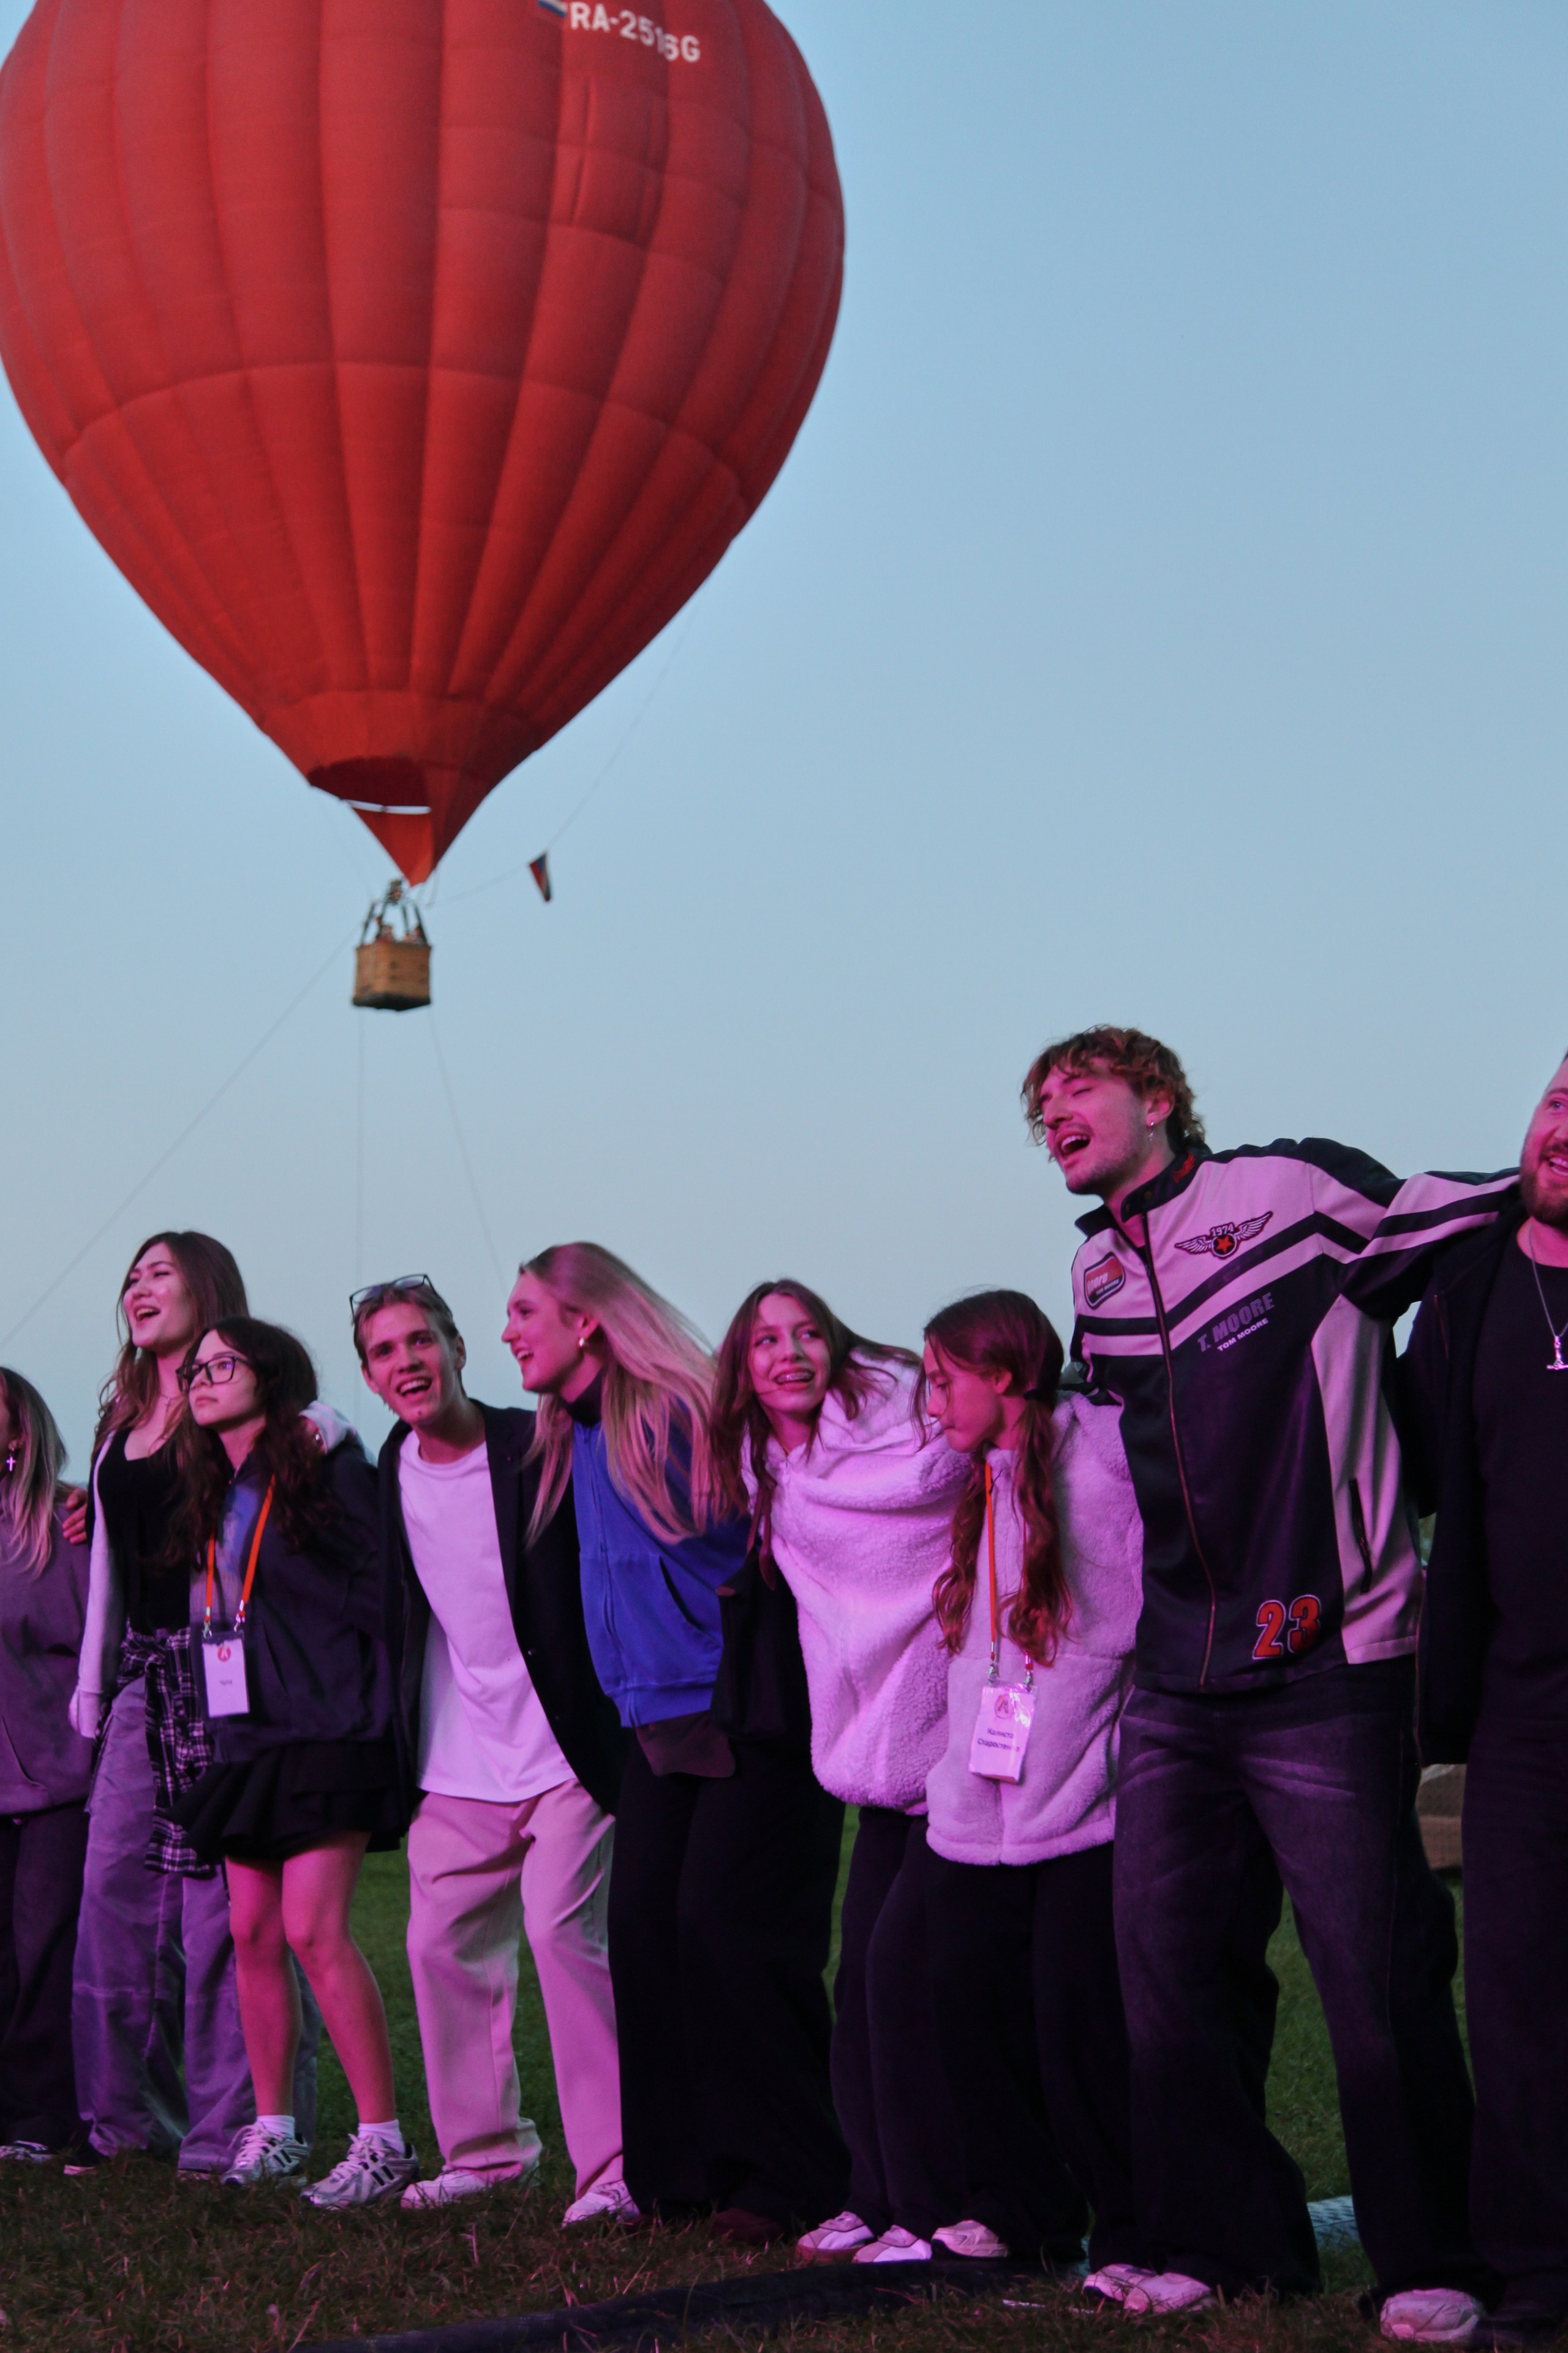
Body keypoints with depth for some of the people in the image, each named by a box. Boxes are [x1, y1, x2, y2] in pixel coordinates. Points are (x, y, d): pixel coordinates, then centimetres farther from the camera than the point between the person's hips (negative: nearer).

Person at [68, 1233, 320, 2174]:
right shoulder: (122, 1421, 19)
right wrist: (93, 1676, 21)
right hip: (145, 1674, 7)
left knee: (220, 1894, -7)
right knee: (115, 1882, 4)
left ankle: (233, 2118, -1)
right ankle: (131, 2109, 13)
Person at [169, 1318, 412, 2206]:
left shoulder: (326, 1468, -7)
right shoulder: (216, 1498, 16)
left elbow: (379, 1589, -10)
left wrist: (380, 1711, -11)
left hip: (326, 1733, -8)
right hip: (250, 1736, 8)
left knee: (314, 1930, -14)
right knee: (253, 1931, 7)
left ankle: (384, 2139, -10)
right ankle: (272, 2127, 17)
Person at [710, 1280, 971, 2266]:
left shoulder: (910, 1426, -9)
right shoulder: (769, 1481, 10)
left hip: (957, 1746, -7)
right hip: (880, 1756, 7)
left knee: (903, 1965, -10)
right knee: (864, 1976, 6)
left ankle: (941, 2208, 1)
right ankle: (882, 2197, 17)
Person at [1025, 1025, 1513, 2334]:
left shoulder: (1299, 1195, -6)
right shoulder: (1097, 1284, 14)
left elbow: (1499, 1220, 0)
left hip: (1326, 1671, -6)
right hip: (1177, 1687, 6)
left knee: (1375, 1971, -4)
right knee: (1163, 1957, 5)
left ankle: (1430, 2264, 10)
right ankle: (1221, 2244, 19)